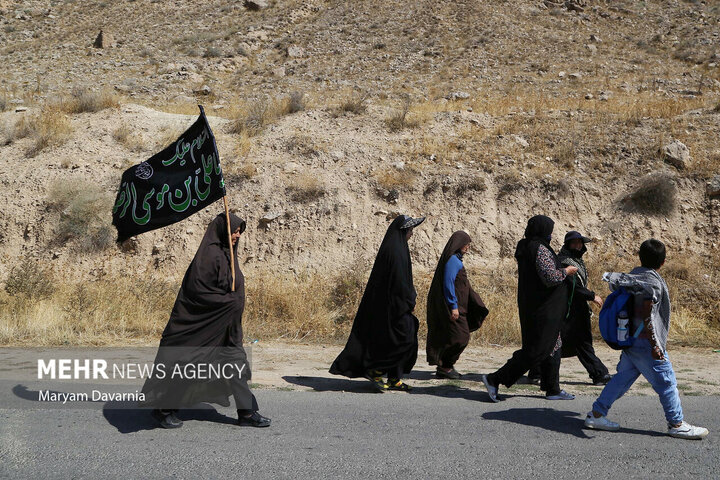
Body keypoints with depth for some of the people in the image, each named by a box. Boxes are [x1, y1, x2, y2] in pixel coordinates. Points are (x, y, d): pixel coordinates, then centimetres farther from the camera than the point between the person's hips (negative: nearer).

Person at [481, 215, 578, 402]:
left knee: (552, 347, 16)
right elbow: (550, 277, -26)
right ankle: (495, 379, -7)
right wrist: (565, 271, -8)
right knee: (536, 350, -7)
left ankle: (553, 390, 21)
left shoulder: (526, 248, 10)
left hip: (532, 307, 10)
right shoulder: (540, 250, -18)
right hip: (543, 309, -10)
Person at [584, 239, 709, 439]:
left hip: (630, 339, 9)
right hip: (645, 343, -9)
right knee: (666, 382, 4)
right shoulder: (653, 282, -17)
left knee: (622, 378, 14)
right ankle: (677, 424, 14)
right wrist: (654, 345, -23)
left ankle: (596, 414, 13)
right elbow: (647, 316, -23)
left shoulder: (634, 276, 8)